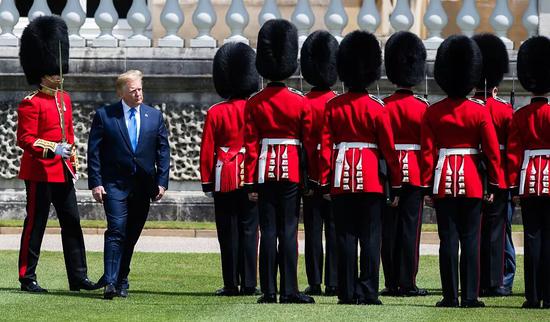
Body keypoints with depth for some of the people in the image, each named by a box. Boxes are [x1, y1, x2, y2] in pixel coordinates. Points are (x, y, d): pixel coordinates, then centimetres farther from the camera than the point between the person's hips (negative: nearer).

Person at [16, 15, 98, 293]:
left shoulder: (64, 99, 14)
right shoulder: (30, 104, -11)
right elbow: (24, 139, -15)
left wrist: (73, 164, 17)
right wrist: (51, 149, -26)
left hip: (63, 173, 8)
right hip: (40, 172, -8)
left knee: (72, 224, 6)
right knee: (35, 225, -2)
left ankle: (78, 278, 10)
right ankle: (27, 279, 4)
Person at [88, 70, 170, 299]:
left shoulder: (154, 116, 8)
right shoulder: (104, 116, -1)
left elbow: (163, 151, 9)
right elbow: (94, 152, -1)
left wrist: (162, 183, 1)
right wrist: (96, 183, -8)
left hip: (143, 186, 3)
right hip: (115, 185, -3)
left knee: (131, 236, 8)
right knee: (116, 231, -14)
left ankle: (121, 280, 19)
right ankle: (110, 283, -18)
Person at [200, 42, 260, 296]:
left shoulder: (215, 113, -4)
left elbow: (207, 150, -3)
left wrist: (207, 181, 4)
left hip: (225, 178, -1)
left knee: (228, 232, 3)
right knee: (249, 230, 5)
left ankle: (231, 284, 2)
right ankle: (249, 284, 2)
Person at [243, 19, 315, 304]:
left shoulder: (254, 104, -1)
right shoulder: (300, 103, -3)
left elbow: (251, 144, -1)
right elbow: (310, 143, -1)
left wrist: (250, 182, 1)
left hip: (264, 171, 1)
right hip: (292, 171, -1)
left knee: (268, 230, 3)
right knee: (288, 231, 1)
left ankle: (269, 291, 1)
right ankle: (289, 290, -3)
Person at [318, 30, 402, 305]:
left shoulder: (333, 106, 1)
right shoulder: (376, 107, -5)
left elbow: (325, 146, 0)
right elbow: (389, 149, -3)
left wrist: (324, 183, 5)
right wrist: (396, 184, 5)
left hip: (341, 181, 2)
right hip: (371, 180, -2)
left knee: (345, 237, 4)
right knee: (370, 238, 1)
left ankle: (347, 293, 3)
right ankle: (367, 292, -3)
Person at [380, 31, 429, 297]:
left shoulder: (383, 106, 1)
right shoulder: (423, 107, -5)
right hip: (415, 173, -2)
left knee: (389, 228, 5)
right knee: (410, 226, -1)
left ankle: (391, 283, 6)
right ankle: (407, 283, -2)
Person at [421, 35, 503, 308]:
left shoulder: (432, 113, -1)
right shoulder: (480, 111, -4)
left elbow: (427, 152, -1)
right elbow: (493, 150, -4)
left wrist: (427, 187, 4)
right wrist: (494, 184, 4)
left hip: (443, 183, 1)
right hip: (471, 183, -1)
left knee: (448, 240, 2)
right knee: (470, 240, 2)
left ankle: (450, 296, 1)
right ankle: (470, 296, 0)